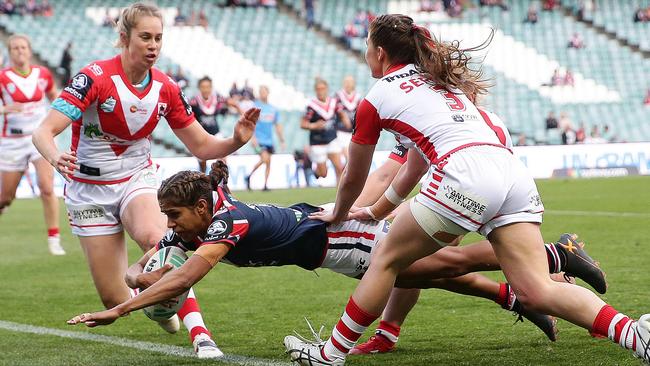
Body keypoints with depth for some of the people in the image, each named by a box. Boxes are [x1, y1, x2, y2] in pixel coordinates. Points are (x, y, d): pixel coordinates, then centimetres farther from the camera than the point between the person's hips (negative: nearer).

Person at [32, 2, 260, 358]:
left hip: (137, 178, 2)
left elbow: (201, 146, 2)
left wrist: (236, 140, -19)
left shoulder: (166, 89, -7)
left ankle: (199, 335, -35)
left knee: (155, 237, -36)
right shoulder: (95, 78, -20)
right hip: (90, 189, -2)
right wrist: (55, 157, -50)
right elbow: (43, 132, -27)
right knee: (115, 301, -4)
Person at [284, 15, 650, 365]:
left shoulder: (376, 99, 14)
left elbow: (354, 179, 27)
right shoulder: (438, 80, 33)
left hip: (464, 174, -6)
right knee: (538, 292, -5)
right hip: (513, 173, 6)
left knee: (386, 260, 13)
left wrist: (338, 214, 47)